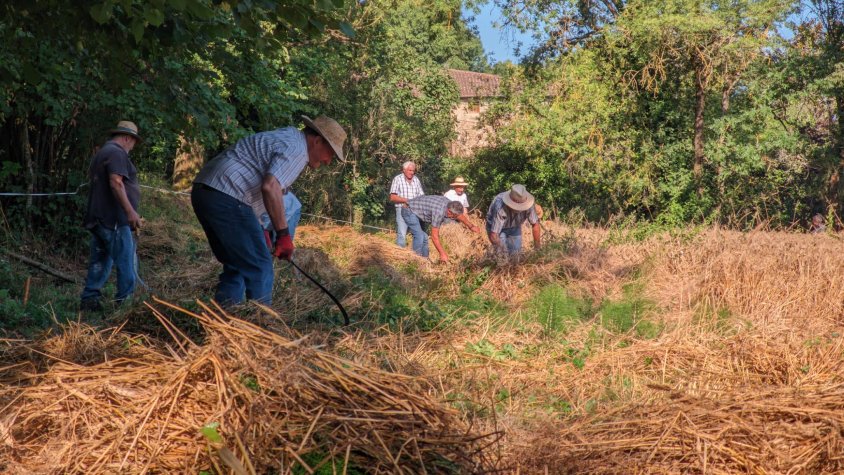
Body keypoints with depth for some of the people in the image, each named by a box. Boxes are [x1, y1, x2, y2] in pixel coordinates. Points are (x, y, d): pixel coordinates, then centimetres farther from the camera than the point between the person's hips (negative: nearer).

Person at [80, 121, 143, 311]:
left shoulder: (101, 152, 22)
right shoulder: (117, 153, -11)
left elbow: (91, 178, 28)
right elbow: (116, 182, -23)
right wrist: (130, 211, -25)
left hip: (98, 217, 10)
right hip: (114, 219, -10)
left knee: (100, 261, 14)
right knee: (126, 263, -7)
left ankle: (89, 299, 17)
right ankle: (125, 301, -6)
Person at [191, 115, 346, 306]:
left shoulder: (286, 137, 24)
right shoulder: (296, 149, -8)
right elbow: (270, 187, -24)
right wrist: (284, 234, -17)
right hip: (227, 198, -10)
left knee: (237, 268, 16)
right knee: (259, 269, -6)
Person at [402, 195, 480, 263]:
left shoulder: (449, 203, -9)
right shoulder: (439, 212, -34)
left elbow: (459, 215, 15)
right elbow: (434, 236, -28)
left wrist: (471, 226, 27)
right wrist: (442, 254, -23)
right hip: (409, 211, -10)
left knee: (424, 237, 10)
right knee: (419, 236, -21)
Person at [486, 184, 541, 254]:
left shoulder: (527, 203, -29)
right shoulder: (500, 208, -41)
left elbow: (535, 224, -16)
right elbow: (493, 236, -39)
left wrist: (537, 247, -15)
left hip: (514, 227, 4)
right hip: (495, 227, -4)